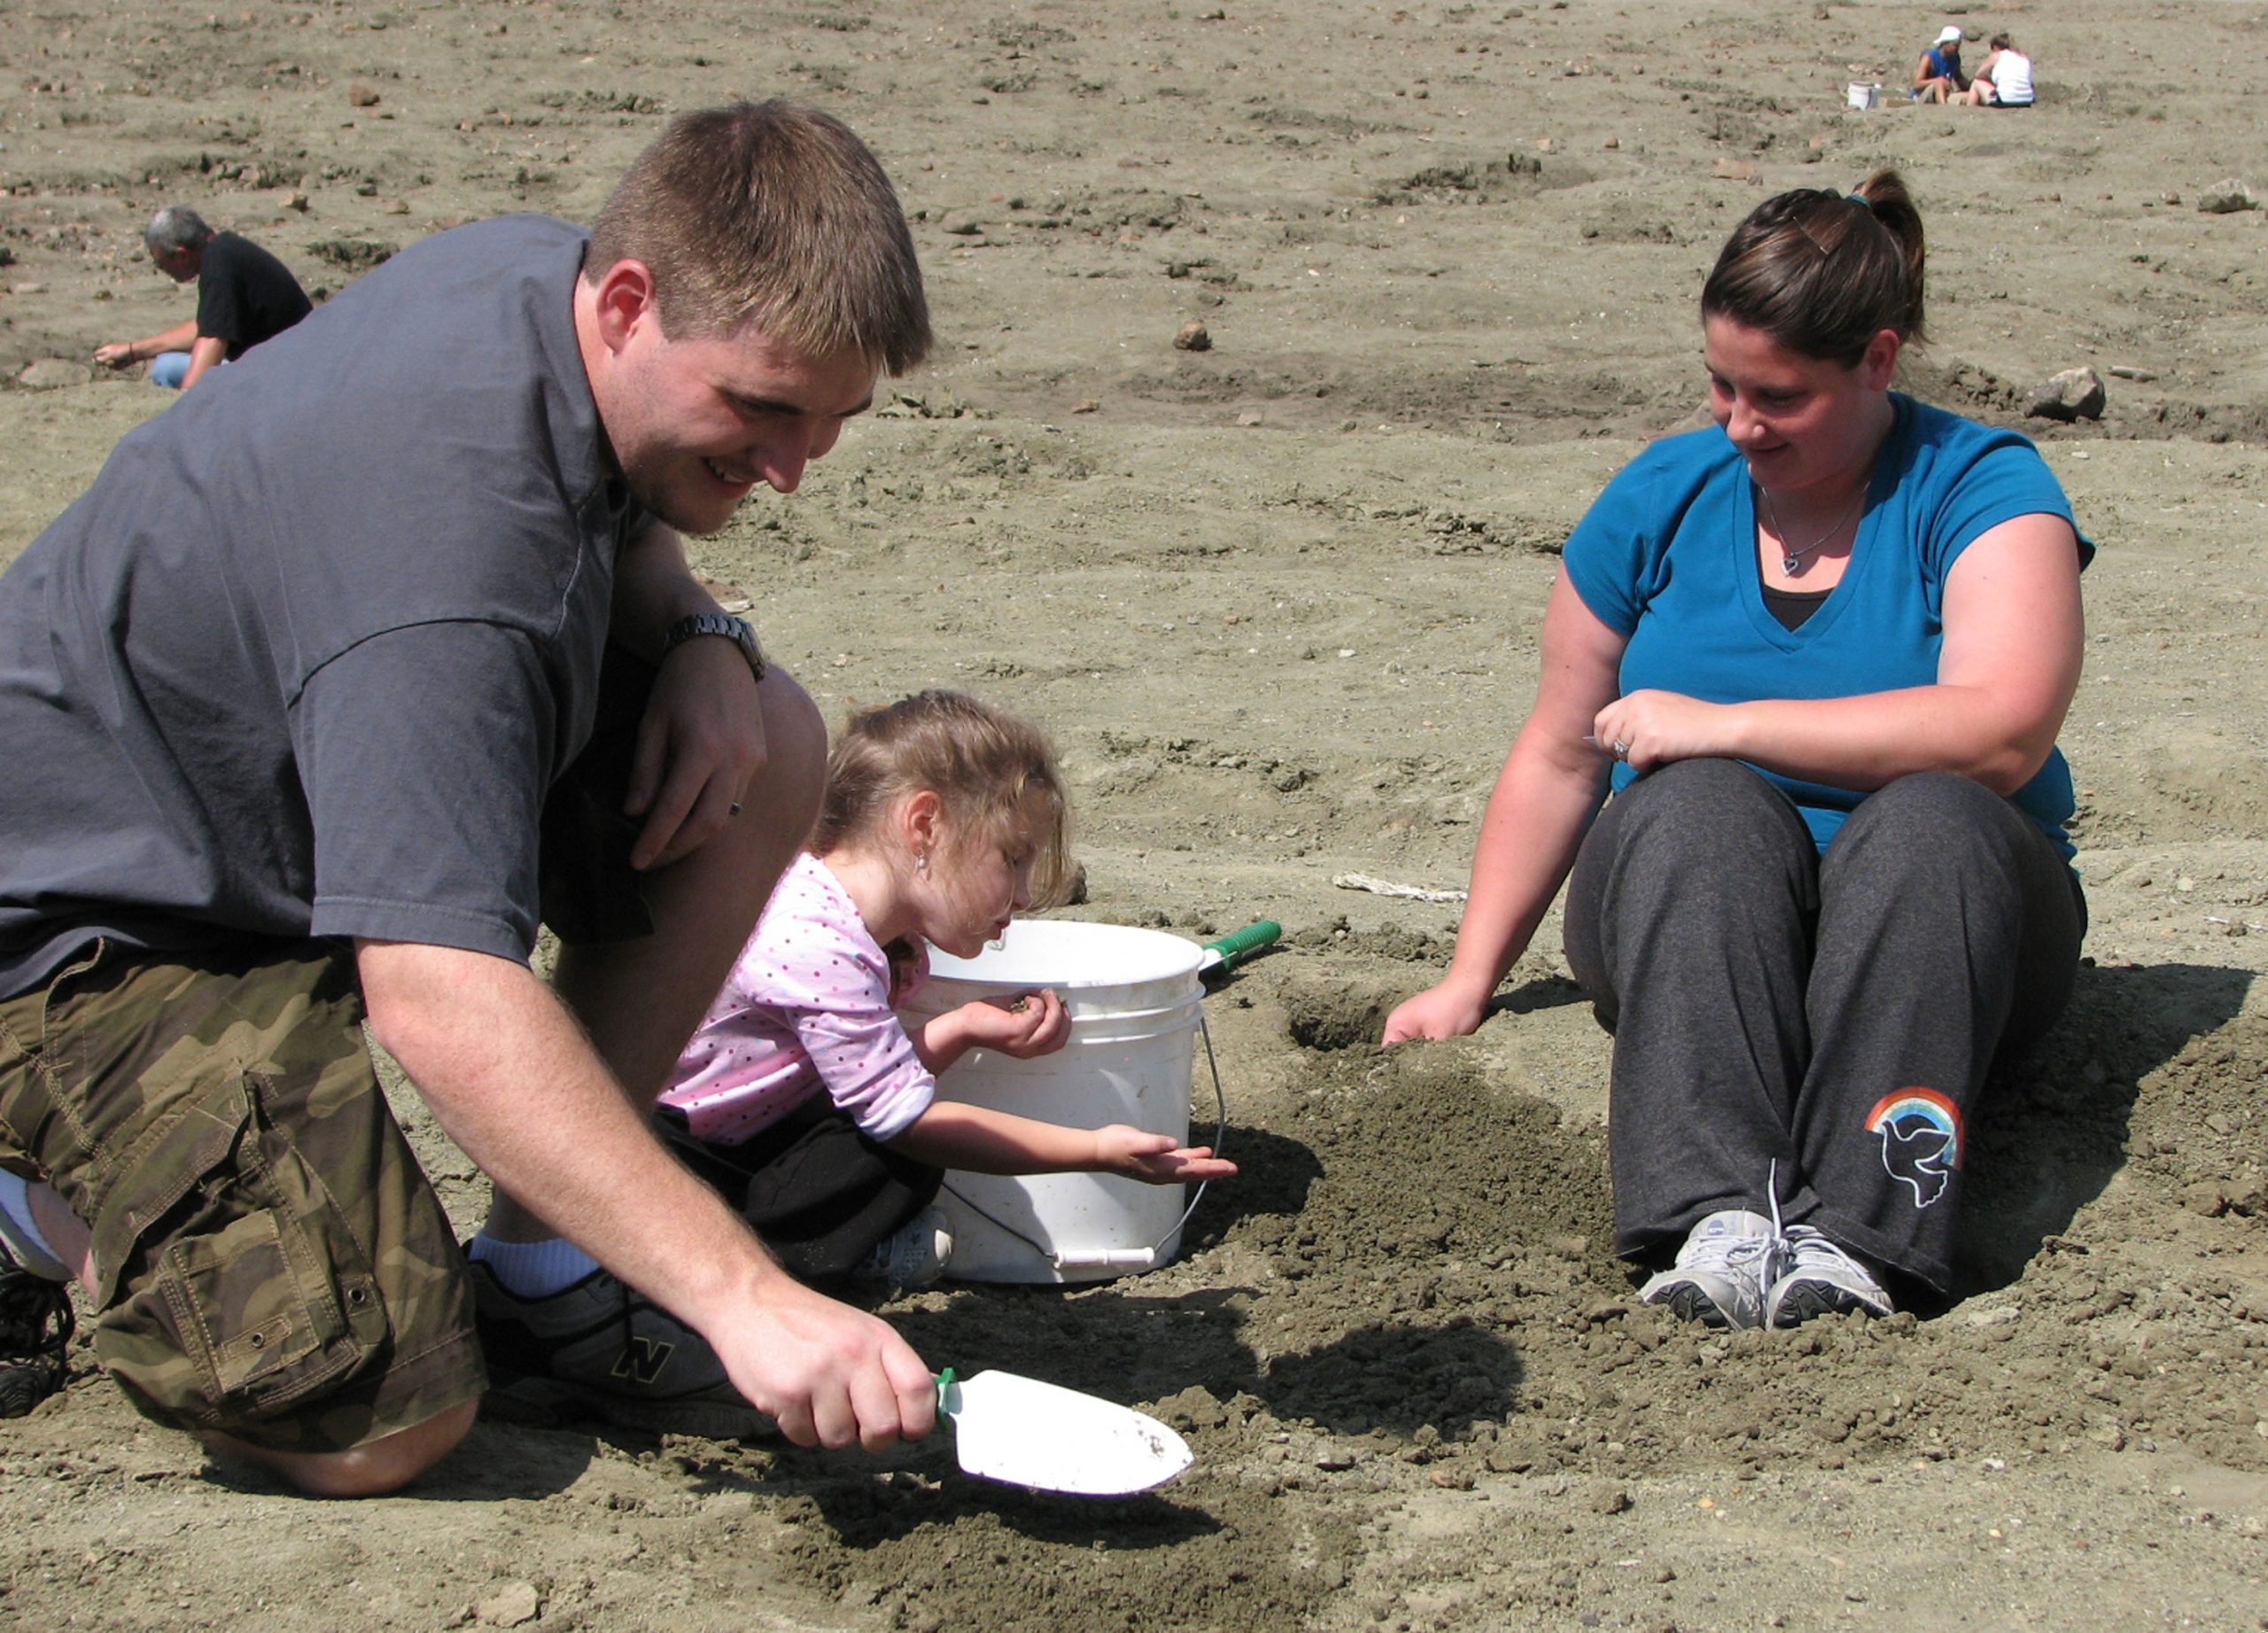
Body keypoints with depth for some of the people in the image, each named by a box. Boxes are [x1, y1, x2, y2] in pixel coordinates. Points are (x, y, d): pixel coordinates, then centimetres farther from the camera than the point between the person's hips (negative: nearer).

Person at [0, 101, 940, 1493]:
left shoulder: (543, 270, -5)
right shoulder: (442, 529, -35)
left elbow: (623, 526, 19)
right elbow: (439, 1000, -43)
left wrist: (702, 639, -6)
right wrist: (742, 1297, -45)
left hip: (288, 780, 10)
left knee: (766, 750, -5)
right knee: (385, 1423, -21)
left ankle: (538, 1257, 4)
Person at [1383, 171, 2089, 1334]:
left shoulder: (1982, 489, -3)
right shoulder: (1663, 499, 7)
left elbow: (2002, 733, -20)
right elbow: (1558, 756, 10)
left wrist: (1726, 724, -18)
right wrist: (1469, 981, 4)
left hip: (1932, 937, -2)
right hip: (1692, 922, 2)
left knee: (1927, 820, -33)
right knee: (1700, 807, -30)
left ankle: (1859, 1237, -47)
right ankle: (1715, 1214, -47)